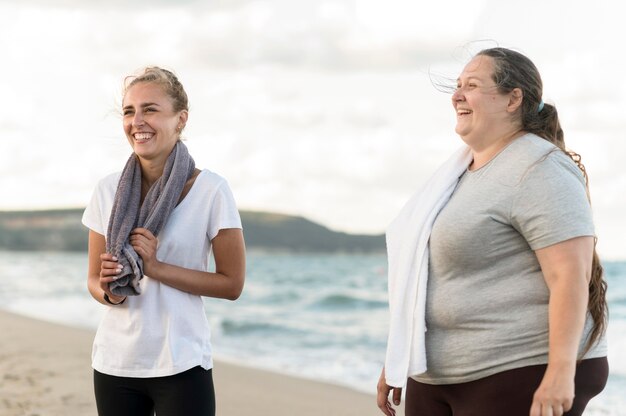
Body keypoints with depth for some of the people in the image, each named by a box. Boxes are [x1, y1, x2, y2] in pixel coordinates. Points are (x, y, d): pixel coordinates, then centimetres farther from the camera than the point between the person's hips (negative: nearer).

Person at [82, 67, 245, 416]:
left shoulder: (211, 190, -9)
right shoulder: (108, 191, 1)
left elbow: (232, 284, -6)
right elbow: (94, 279, 9)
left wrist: (157, 268, -16)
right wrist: (109, 293, -14)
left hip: (181, 365, -3)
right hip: (114, 363, 4)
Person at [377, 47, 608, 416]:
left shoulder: (539, 170, -12)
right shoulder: (461, 169, 15)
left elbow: (571, 275, -20)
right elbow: (423, 274, 20)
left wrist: (561, 372, -27)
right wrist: (397, 361, 20)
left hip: (521, 374, -9)